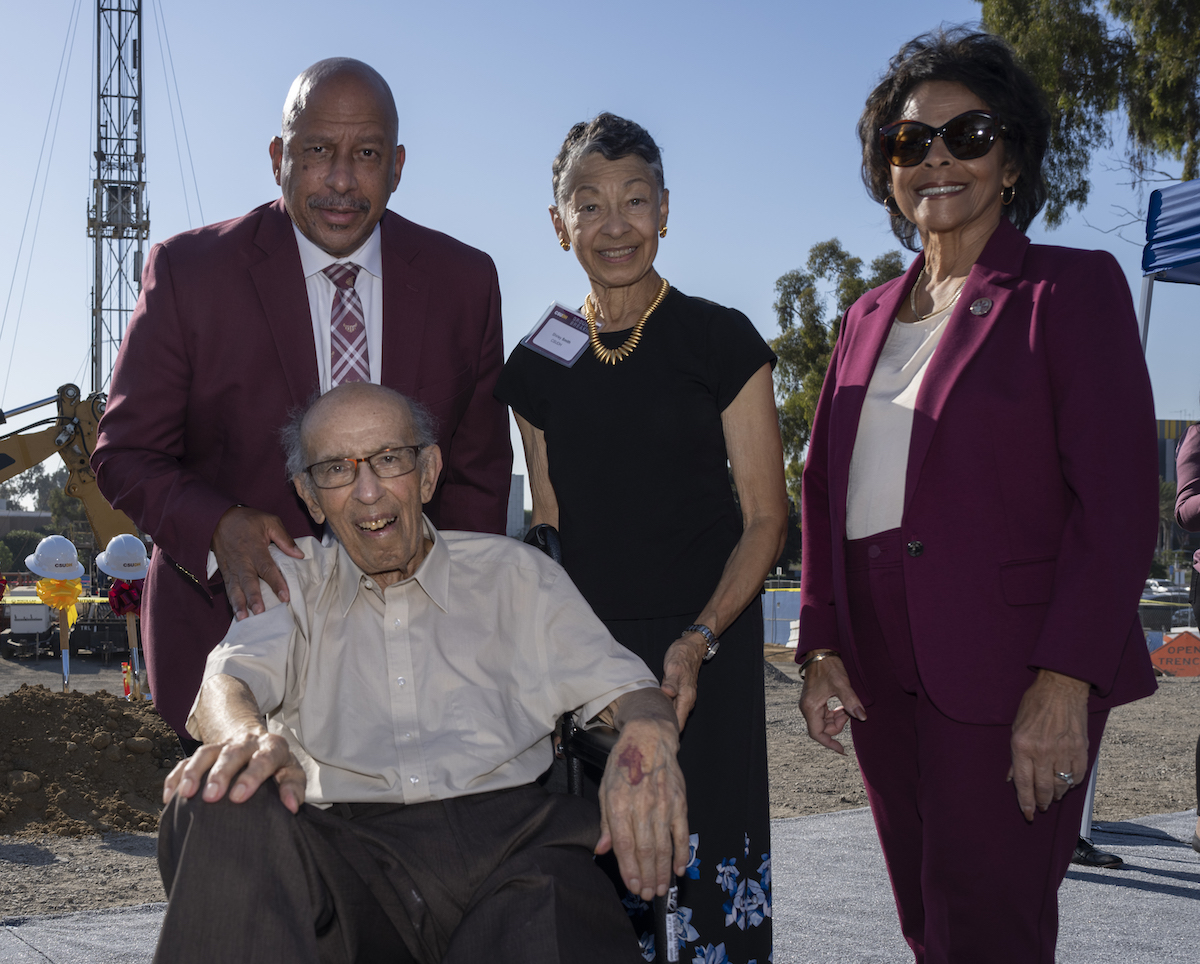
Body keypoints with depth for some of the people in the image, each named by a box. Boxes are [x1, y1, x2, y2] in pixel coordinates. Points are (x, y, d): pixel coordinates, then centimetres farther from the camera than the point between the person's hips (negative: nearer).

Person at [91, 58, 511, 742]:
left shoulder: (464, 280, -1)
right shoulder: (189, 271, -8)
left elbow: (477, 472, 5)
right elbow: (126, 452, -4)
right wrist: (219, 526, -24)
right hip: (230, 619, -1)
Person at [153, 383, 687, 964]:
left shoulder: (512, 574, 19)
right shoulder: (292, 579, 19)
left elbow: (620, 682, 13)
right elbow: (229, 679, 1)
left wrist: (649, 734, -14)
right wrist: (245, 736, -27)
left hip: (503, 832, -2)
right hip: (343, 844, 2)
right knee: (217, 804, -30)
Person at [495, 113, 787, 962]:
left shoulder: (721, 341, -2)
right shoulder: (539, 365, 9)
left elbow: (766, 517, -3)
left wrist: (699, 639, -16)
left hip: (706, 646, -3)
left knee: (709, 855, -5)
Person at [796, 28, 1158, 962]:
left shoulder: (1071, 287, -2)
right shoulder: (870, 316, 16)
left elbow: (1118, 500, -10)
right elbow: (825, 488, 15)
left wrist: (1066, 683, -17)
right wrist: (822, 646, 4)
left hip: (1008, 676, -6)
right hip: (883, 675, 6)